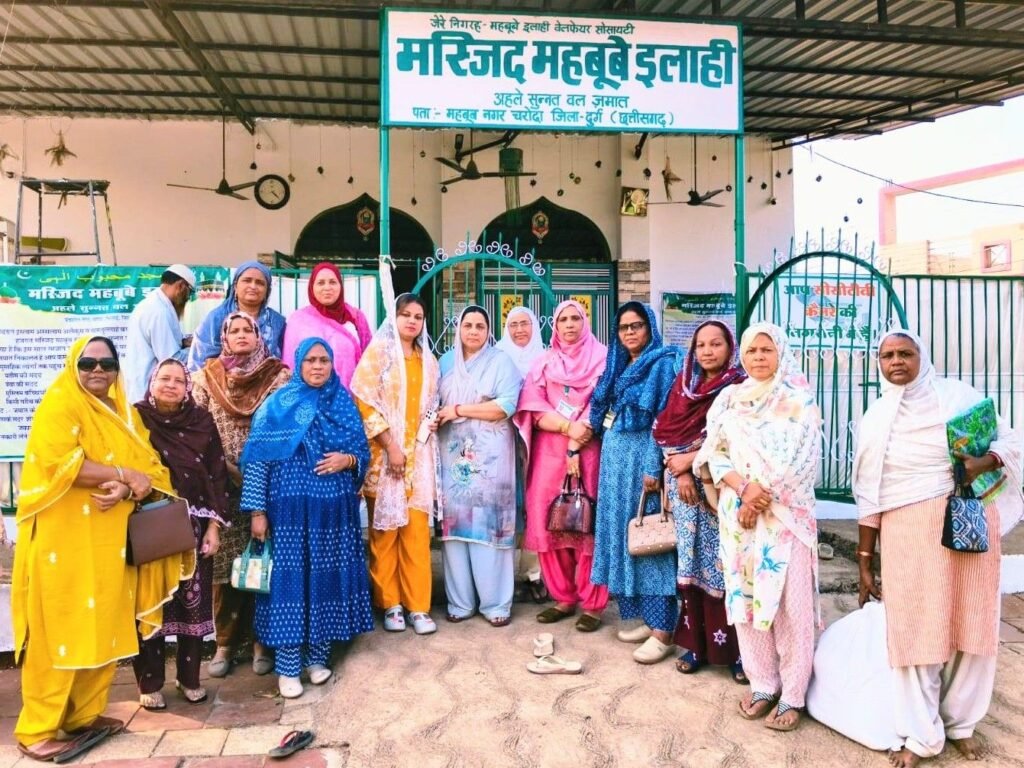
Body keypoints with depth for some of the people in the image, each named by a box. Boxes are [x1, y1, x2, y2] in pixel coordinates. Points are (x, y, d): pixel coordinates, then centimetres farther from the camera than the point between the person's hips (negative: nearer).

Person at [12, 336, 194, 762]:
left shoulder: (125, 414, 15)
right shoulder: (59, 404, -5)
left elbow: (151, 468, 7)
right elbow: (58, 463, -20)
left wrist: (125, 489, -14)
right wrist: (124, 474, -15)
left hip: (110, 542, 7)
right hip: (64, 540, -6)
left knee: (104, 629, 10)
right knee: (60, 632, -3)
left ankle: (85, 715, 24)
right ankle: (36, 730, 9)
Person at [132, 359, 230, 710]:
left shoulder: (202, 421, 2)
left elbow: (217, 474, 2)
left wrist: (214, 526, -2)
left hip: (194, 526, 2)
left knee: (194, 601, 6)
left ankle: (190, 678, 22)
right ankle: (149, 683, 20)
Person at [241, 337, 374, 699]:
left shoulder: (345, 404, 8)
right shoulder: (278, 405, -1)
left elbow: (364, 451, 11)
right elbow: (258, 459, -5)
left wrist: (348, 459, -12)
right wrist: (257, 511, -10)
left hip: (335, 509, 3)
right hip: (291, 509, -3)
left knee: (328, 578, 7)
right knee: (290, 579, -1)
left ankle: (318, 656, 22)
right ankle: (288, 666, 10)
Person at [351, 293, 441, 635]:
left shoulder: (428, 360, 14)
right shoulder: (378, 352, -2)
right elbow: (364, 401, -10)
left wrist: (434, 418, -1)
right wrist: (391, 445, -14)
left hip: (419, 455, 4)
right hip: (384, 453, -4)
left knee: (417, 530, 3)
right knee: (385, 529, 2)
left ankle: (418, 605, 10)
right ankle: (390, 603, 13)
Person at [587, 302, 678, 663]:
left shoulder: (662, 363, -7)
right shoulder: (618, 365, 15)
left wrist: (653, 468, -20)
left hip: (641, 458, -8)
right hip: (615, 458, 8)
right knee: (625, 535, 10)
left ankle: (663, 630, -1)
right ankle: (645, 617, 20)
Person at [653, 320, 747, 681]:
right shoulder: (684, 385, 12)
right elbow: (668, 433, 6)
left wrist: (691, 459, -10)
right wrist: (681, 472, -8)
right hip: (685, 485, 4)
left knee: (723, 561, -4)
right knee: (691, 560, 6)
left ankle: (733, 648, 7)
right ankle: (695, 643, 15)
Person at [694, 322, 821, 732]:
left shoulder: (799, 397, 1)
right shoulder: (729, 399, 11)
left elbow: (799, 458, -8)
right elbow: (715, 452, 3)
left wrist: (761, 491, -11)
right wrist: (742, 488, -12)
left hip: (785, 511, -3)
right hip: (737, 510, 4)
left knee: (789, 601, -3)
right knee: (745, 595, 6)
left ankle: (792, 694, 10)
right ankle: (763, 683, 20)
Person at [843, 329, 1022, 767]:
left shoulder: (957, 395, 3)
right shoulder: (874, 420, 6)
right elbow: (869, 497, 7)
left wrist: (983, 463, -18)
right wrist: (864, 560, 7)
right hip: (907, 533, 0)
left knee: (969, 625, 8)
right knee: (914, 630, 2)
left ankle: (961, 723, 28)